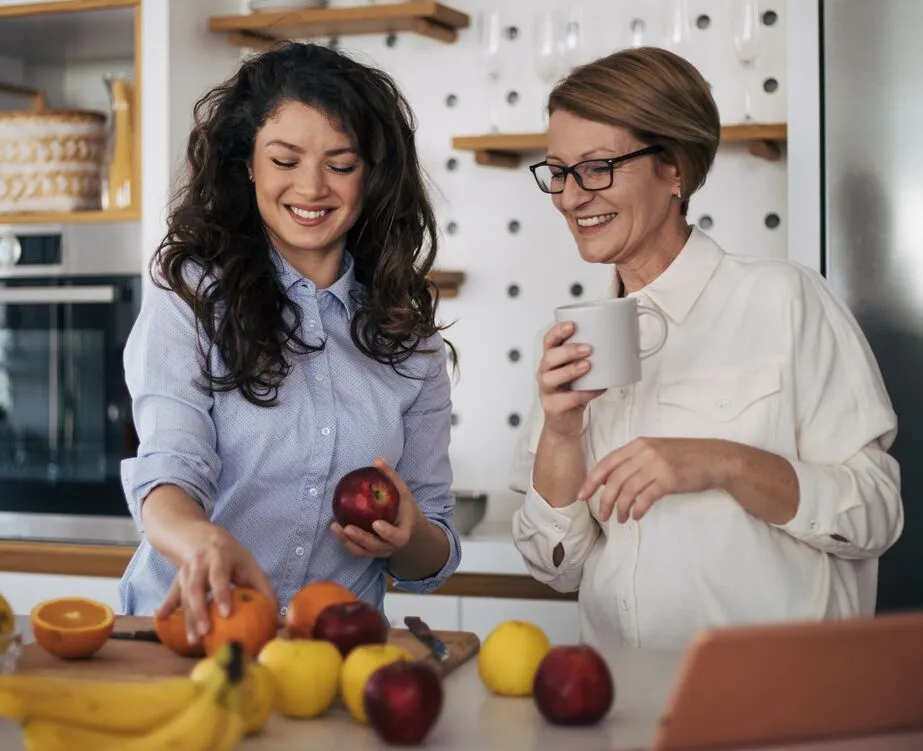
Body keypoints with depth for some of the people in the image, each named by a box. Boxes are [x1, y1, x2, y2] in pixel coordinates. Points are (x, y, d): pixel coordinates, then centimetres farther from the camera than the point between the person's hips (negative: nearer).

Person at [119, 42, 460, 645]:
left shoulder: (408, 338, 11)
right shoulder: (190, 296, 2)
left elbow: (433, 565, 14)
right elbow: (168, 470, -12)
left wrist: (408, 537, -8)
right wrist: (206, 542, -34)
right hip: (187, 638, -2)